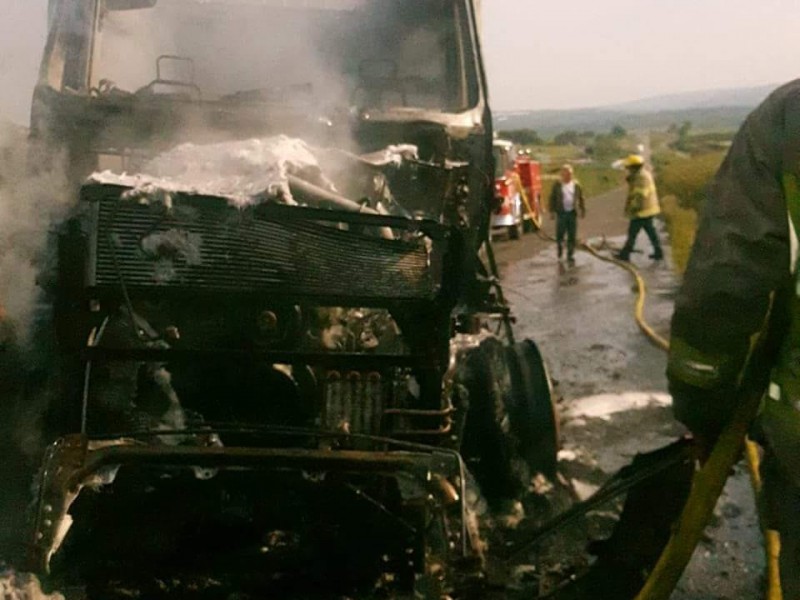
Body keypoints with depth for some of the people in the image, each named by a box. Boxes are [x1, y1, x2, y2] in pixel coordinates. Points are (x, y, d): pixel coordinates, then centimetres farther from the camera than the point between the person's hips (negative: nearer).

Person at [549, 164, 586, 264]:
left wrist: (583, 210, 8)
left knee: (572, 236, 4)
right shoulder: (557, 185, -1)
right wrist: (552, 211, -4)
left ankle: (570, 256, 13)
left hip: (572, 213, 2)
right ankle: (560, 249, 27)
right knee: (559, 234, -1)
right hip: (561, 213, -2)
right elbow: (552, 198, 0)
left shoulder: (576, 185, 4)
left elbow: (581, 198, 10)